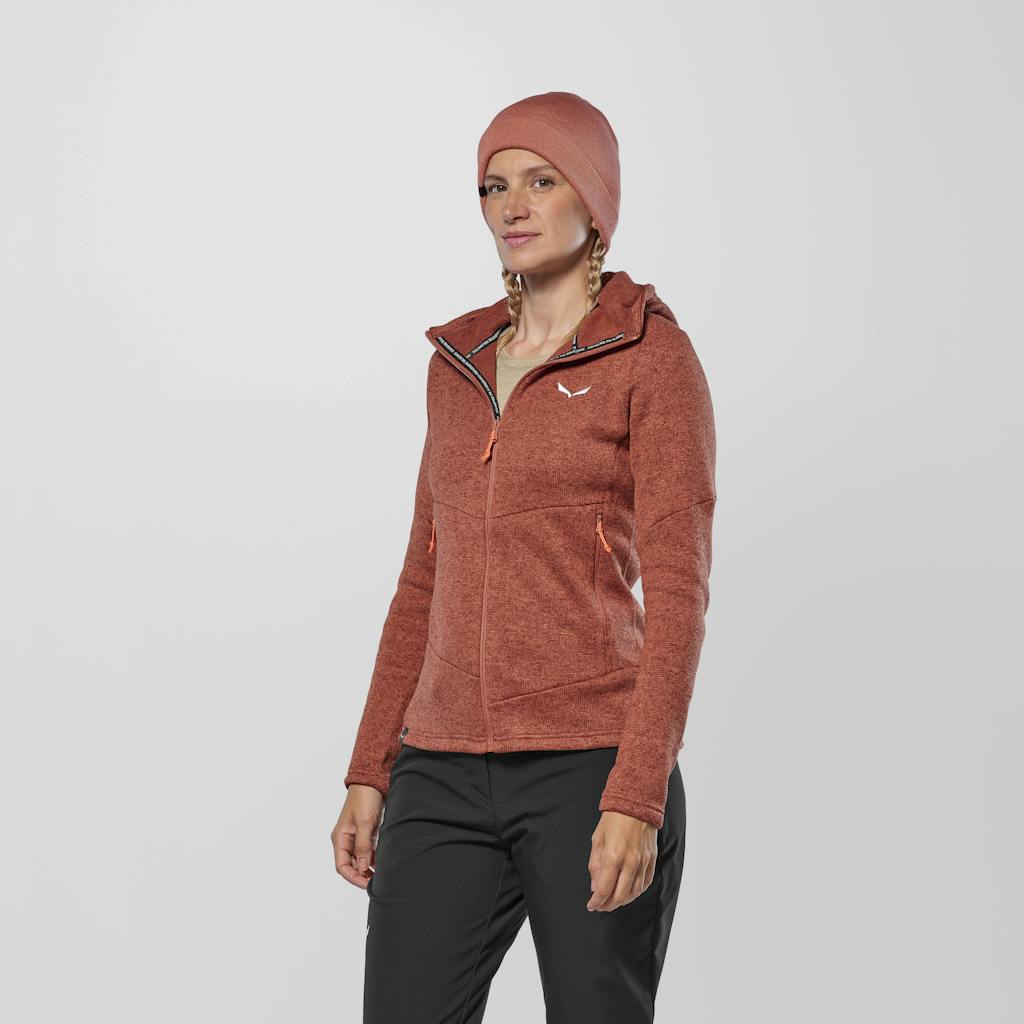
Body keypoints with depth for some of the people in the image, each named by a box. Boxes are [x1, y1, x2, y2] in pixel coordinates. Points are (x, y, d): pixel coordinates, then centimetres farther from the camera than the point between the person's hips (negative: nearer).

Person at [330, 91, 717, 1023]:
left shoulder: (652, 356, -3)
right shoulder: (458, 361, 14)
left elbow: (678, 589, -10)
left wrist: (637, 798, -18)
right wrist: (369, 772, 12)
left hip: (589, 768, -5)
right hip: (444, 775, 5)